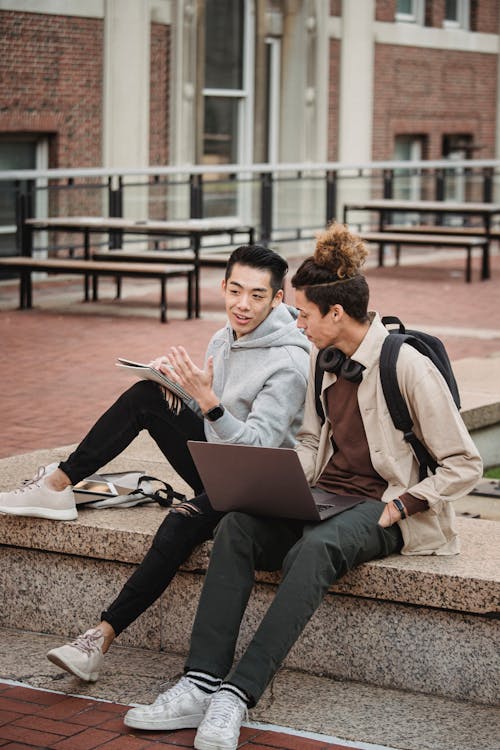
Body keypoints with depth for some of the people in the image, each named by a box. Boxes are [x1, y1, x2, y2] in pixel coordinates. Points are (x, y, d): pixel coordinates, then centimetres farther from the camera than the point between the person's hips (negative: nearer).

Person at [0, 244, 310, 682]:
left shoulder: (289, 363, -19)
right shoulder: (224, 339, 5)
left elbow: (258, 447, -27)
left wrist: (209, 403, -41)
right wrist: (179, 382, -6)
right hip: (215, 467, 8)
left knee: (183, 523, -35)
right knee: (146, 396, -9)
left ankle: (103, 637, -33)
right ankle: (56, 486, -7)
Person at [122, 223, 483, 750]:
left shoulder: (407, 366, -12)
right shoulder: (324, 361, 10)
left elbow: (464, 465, -8)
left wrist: (399, 507, -17)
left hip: (381, 510, -6)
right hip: (325, 498, 7)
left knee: (314, 548, -38)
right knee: (236, 525, -23)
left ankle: (238, 694, -39)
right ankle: (201, 683, -30)